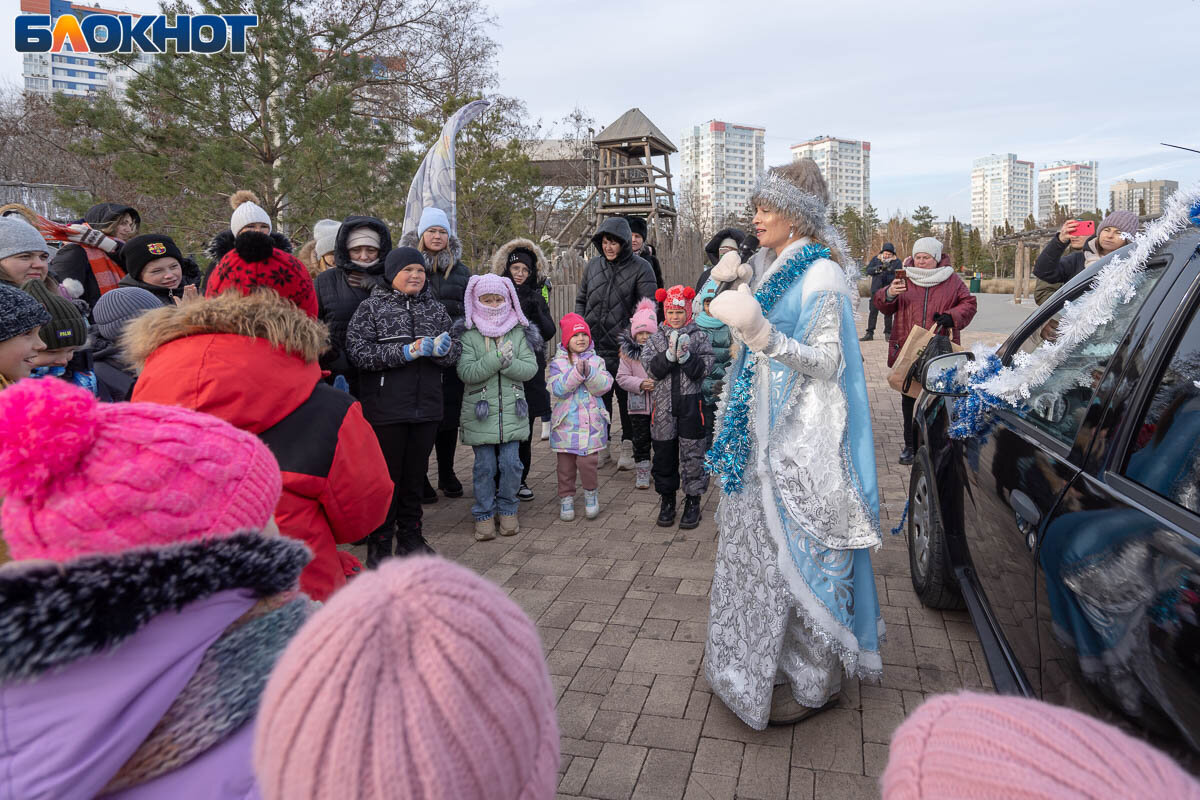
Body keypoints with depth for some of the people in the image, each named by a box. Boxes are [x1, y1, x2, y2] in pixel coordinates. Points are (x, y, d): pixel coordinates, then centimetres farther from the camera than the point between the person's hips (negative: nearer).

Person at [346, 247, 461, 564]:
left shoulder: (435, 308, 11)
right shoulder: (371, 307, -1)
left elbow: (456, 347, 8)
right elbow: (357, 351, -11)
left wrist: (441, 349, -16)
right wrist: (405, 352, -20)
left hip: (427, 406, 4)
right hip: (386, 409, -4)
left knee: (415, 474, 13)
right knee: (387, 476, 4)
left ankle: (410, 536, 28)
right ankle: (379, 543, 17)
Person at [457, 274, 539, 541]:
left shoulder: (518, 333, 3)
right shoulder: (468, 335, -4)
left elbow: (530, 368, -3)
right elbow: (466, 372, -14)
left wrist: (508, 362, -20)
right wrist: (498, 357, -21)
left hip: (512, 411, 2)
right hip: (480, 412, -2)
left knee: (511, 464, 5)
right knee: (485, 466, 5)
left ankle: (507, 509, 24)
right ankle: (484, 514, 19)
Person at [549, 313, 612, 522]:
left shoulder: (596, 361, 6)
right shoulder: (558, 362, 0)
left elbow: (604, 386, -6)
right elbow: (558, 389, -14)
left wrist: (589, 372, -22)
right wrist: (577, 372, -23)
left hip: (591, 422, 0)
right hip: (566, 424, 0)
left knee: (587, 462, -8)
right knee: (565, 465, 8)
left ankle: (591, 493, 17)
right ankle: (566, 498, 25)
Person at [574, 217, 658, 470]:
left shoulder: (640, 268, -6)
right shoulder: (593, 266, 9)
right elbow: (581, 300, 19)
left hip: (626, 348, -4)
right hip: (595, 346, 4)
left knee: (627, 396, 6)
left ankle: (628, 444, 20)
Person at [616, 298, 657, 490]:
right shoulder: (628, 353, -1)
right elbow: (622, 377, -2)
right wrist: (640, 384, -17)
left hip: (659, 402, 0)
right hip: (638, 404, 0)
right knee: (641, 439, 7)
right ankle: (642, 472, 20)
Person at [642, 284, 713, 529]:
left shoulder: (699, 336, 2)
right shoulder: (657, 337, 6)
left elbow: (705, 368, -7)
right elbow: (650, 368, -5)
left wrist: (686, 356, -21)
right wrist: (669, 354, -19)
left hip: (691, 402, -2)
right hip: (664, 403, 2)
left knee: (692, 453, 2)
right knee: (664, 452, 9)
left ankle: (692, 502, 14)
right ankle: (667, 500, 23)